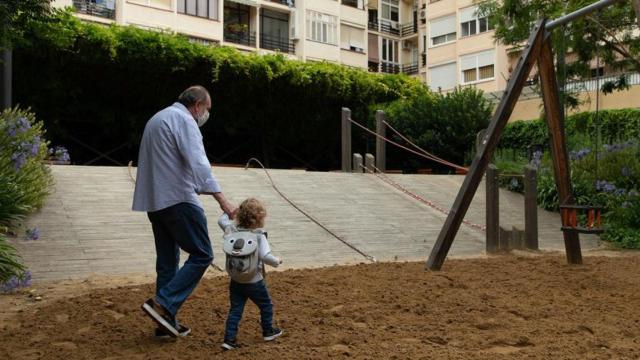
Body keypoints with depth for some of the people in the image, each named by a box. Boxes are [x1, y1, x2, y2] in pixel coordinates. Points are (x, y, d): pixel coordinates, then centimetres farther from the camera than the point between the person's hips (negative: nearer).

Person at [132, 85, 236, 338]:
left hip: (153, 201, 10)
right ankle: (163, 304, -9)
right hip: (178, 199, -10)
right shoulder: (183, 120, -8)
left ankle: (166, 322, 15)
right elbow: (198, 163, -22)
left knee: (167, 261, 12)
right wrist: (222, 200, -27)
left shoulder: (157, 118, 22)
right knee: (202, 255, -4)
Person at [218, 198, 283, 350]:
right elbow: (265, 256, -31)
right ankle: (268, 332, 34)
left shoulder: (231, 230, -4)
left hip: (235, 282, 5)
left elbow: (221, 221, 15)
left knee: (235, 310, 11)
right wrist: (276, 261, -14)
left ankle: (229, 339, 7)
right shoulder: (259, 236, -20)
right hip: (254, 282, -5)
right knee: (266, 305, 19)